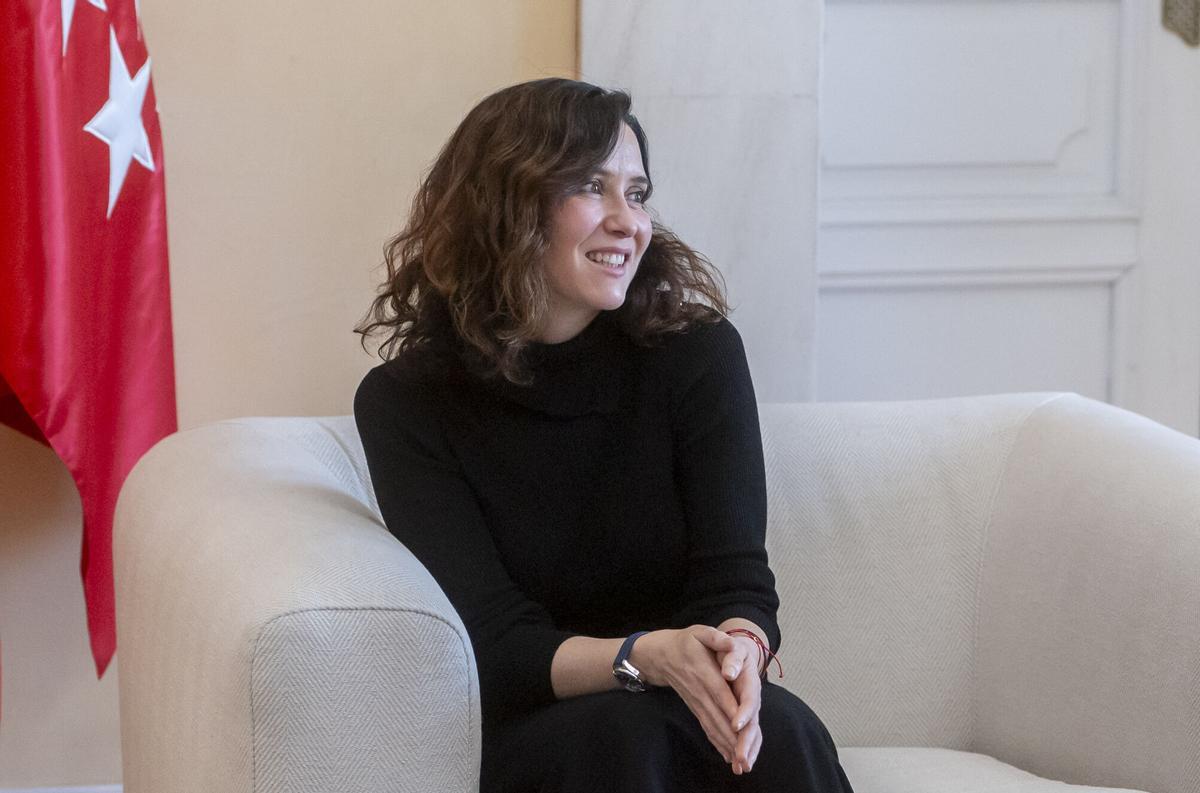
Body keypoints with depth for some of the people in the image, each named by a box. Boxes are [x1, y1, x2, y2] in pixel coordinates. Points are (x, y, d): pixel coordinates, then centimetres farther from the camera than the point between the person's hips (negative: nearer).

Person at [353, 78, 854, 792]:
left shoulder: (698, 352, -1)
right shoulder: (406, 402, -4)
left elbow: (737, 581, -8)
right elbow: (497, 646, -11)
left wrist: (738, 649, -33)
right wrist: (647, 656, -31)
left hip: (689, 710, 1)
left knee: (775, 729, -33)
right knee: (622, 736, -35)